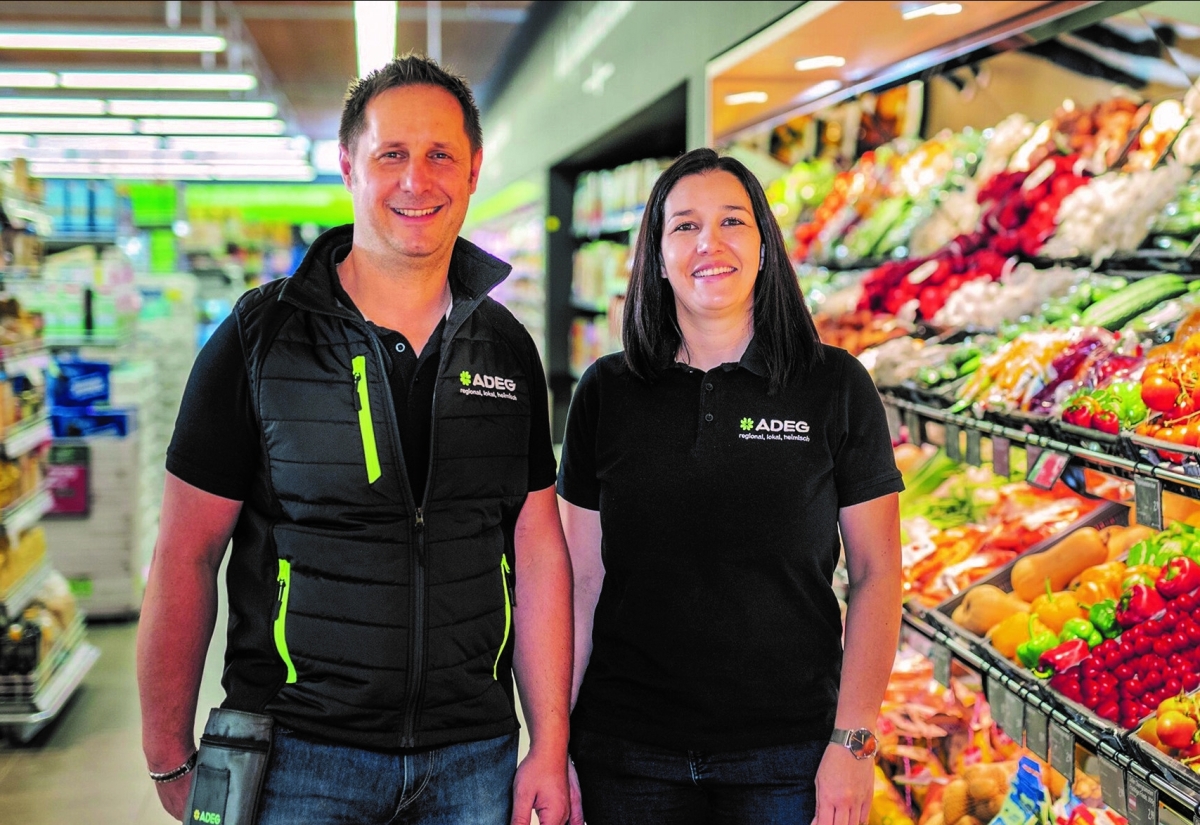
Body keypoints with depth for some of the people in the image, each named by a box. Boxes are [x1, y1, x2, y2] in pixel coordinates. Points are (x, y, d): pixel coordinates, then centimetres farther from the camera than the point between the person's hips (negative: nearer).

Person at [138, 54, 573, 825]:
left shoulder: (506, 348, 4)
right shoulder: (259, 337, -6)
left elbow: (539, 552, 4)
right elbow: (186, 557, -5)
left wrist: (550, 749, 1)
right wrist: (172, 762, -5)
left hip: (474, 756, 3)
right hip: (298, 757, -3)